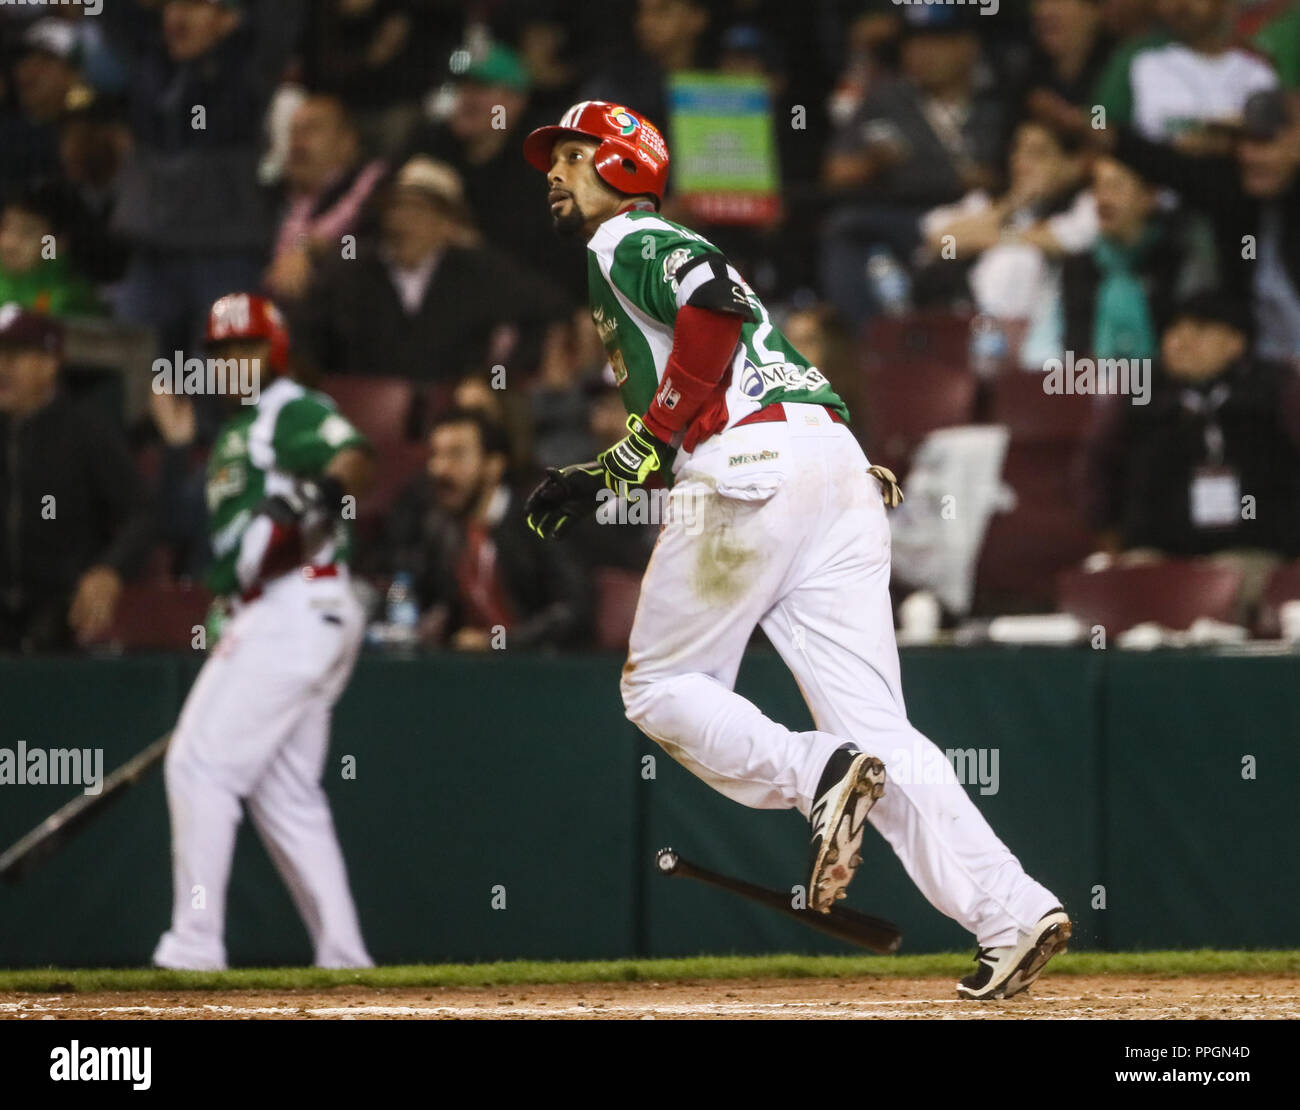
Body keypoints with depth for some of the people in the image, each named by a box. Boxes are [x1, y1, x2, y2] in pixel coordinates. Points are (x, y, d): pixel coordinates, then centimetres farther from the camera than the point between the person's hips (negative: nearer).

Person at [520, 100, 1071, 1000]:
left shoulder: (627, 238, 6)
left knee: (660, 687, 6)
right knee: (875, 729, 0)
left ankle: (817, 776, -18)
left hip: (755, 462, -8)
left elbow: (713, 302, -15)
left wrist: (647, 444, -12)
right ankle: (1011, 911, -15)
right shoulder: (668, 251, 33)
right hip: (842, 463, 8)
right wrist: (606, 479, 26)